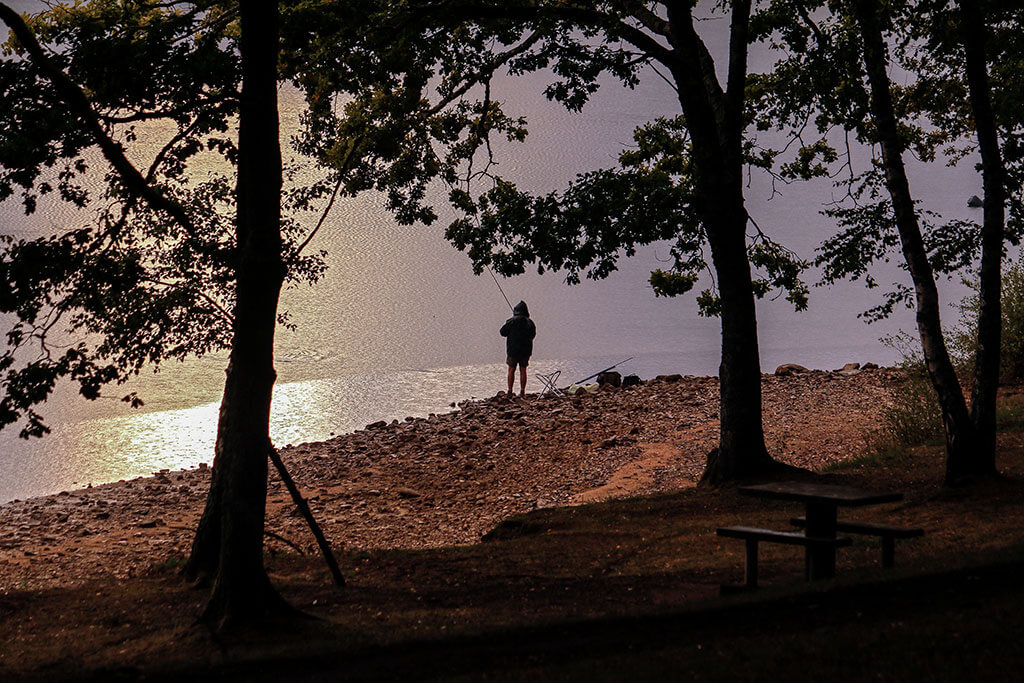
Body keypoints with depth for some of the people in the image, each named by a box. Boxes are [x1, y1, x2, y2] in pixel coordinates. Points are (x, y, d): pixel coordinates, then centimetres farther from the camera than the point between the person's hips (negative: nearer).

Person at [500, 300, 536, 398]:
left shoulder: (512, 321, -11)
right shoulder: (530, 322, 2)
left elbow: (503, 332, -5)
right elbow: (533, 334, 15)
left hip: (513, 349, -4)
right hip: (526, 349, 4)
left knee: (511, 370, 2)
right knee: (523, 370, 8)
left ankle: (510, 391, -2)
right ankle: (522, 391, 5)